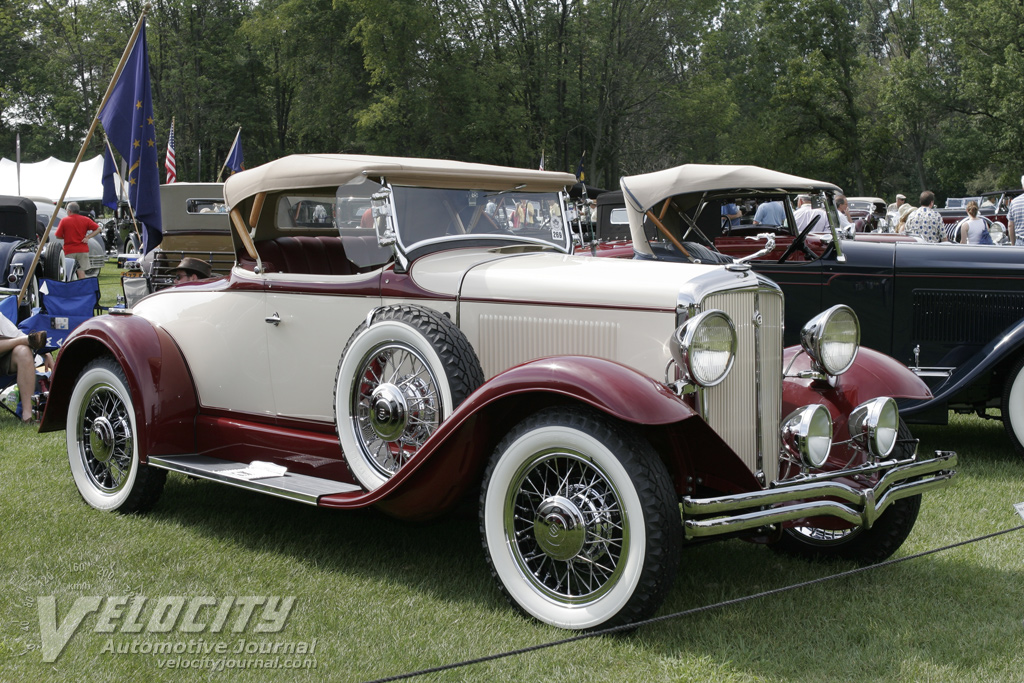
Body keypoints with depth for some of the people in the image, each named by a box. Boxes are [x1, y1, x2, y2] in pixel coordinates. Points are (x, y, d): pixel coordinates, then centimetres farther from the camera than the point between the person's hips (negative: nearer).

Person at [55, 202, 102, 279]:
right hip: (82, 250, 2)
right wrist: (88, 237, -2)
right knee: (81, 272, 3)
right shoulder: (85, 220, 2)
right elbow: (98, 229, 2)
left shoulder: (64, 221, -4)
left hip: (69, 251, -2)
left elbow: (58, 236, -3)